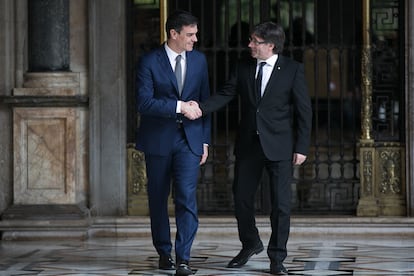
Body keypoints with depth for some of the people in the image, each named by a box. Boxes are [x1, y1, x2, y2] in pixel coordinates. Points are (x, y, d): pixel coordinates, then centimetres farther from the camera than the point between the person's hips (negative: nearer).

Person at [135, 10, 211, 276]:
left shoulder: (199, 60, 6)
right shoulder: (149, 62, -7)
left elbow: (205, 101, 11)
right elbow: (144, 102, -16)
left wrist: (205, 140, 8)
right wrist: (179, 106, -20)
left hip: (189, 139, 2)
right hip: (158, 139, -1)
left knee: (187, 197, -12)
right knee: (158, 199, 8)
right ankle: (164, 252, 24)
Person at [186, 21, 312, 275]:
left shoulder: (293, 70, -5)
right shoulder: (243, 67, 6)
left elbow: (304, 110, -4)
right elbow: (226, 94, -2)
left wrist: (302, 147, -8)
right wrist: (201, 108, -20)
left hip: (279, 146, -4)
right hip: (248, 144, 4)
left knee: (281, 203, -1)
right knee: (241, 198, 9)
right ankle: (251, 244, 32)